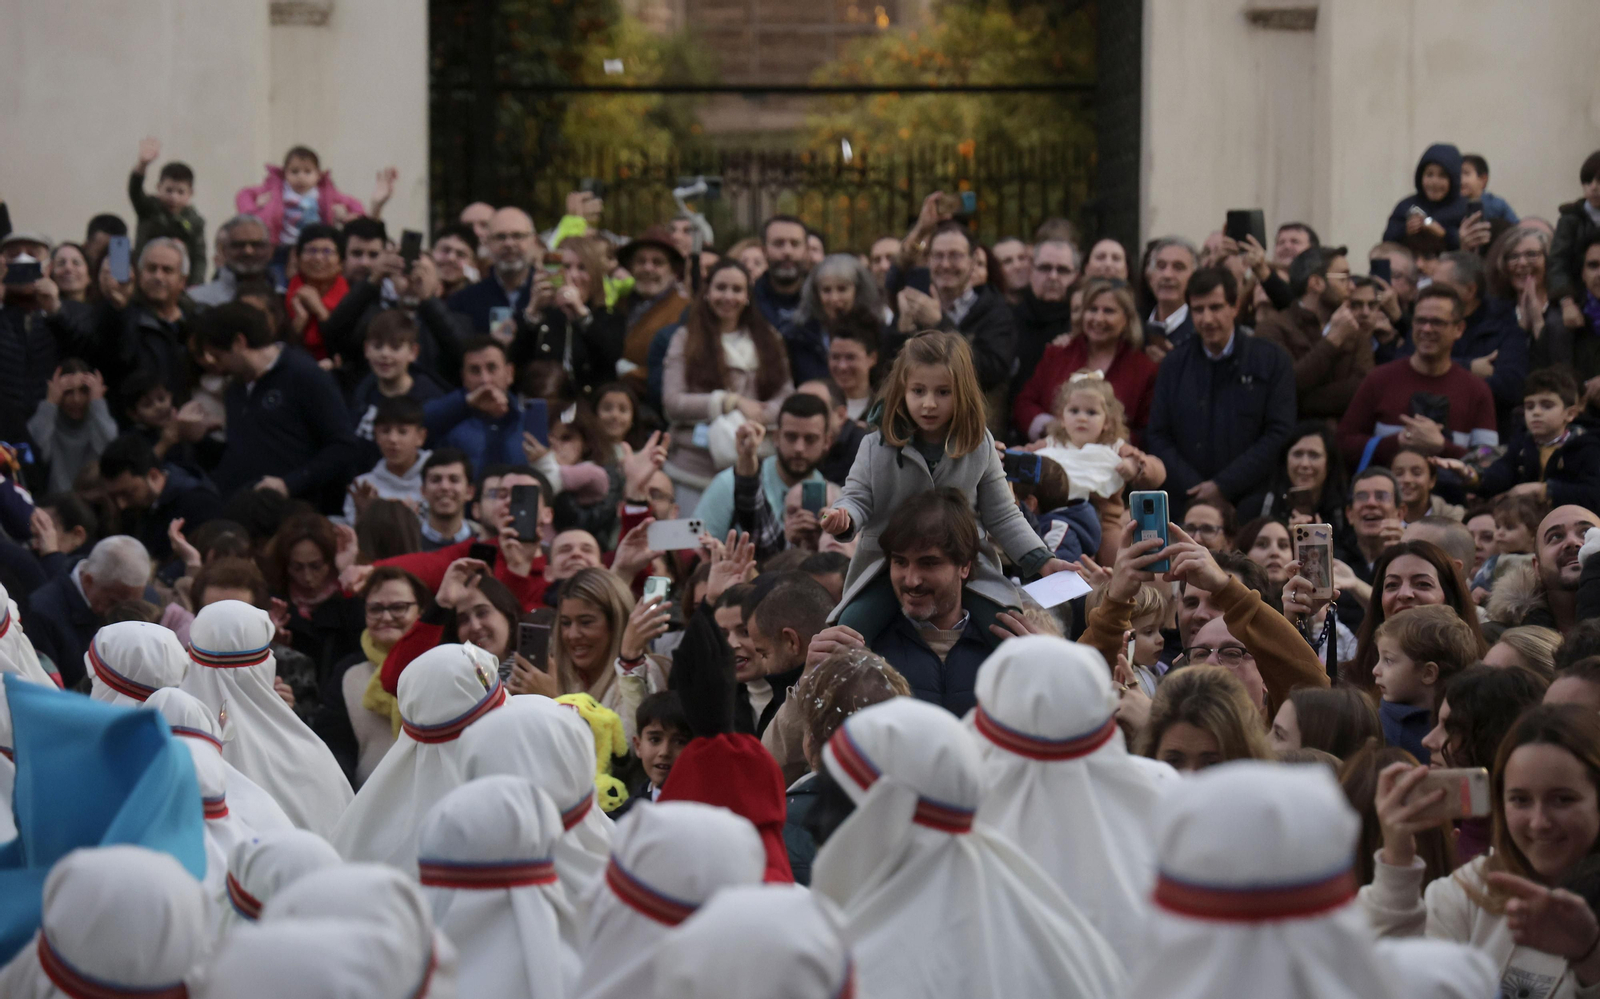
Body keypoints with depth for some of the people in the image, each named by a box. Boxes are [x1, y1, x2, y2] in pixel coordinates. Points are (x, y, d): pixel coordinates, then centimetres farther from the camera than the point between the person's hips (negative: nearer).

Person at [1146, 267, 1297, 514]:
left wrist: (1223, 486, -9)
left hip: (1252, 503, -2)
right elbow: (1157, 437, 9)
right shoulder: (1174, 364, 12)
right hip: (1184, 503, 2)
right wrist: (1194, 490, -6)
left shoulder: (1272, 361, 4)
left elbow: (1279, 433, -2)